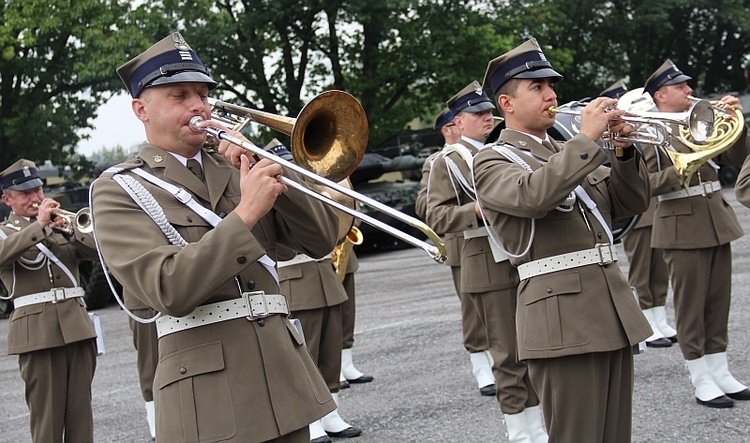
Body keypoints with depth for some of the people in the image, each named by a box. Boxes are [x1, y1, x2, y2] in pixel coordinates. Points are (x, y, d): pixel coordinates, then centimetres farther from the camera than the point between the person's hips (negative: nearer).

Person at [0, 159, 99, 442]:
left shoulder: (61, 223, 19)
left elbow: (95, 250, 5)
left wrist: (69, 229, -11)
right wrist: (39, 224, -22)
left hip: (77, 323, 4)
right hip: (36, 331, -3)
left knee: (81, 406, 4)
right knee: (46, 412, -4)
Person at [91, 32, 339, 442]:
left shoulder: (234, 169, 14)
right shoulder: (117, 190, -1)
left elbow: (321, 240, 8)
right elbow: (170, 291, -16)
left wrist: (265, 173, -4)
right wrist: (245, 213, -19)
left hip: (284, 377, 5)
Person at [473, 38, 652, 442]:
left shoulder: (566, 154, 21)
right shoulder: (492, 162, -2)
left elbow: (630, 203, 16)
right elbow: (532, 196, -24)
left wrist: (623, 152, 0)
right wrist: (587, 138, -20)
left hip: (613, 308, 7)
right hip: (563, 316, -7)